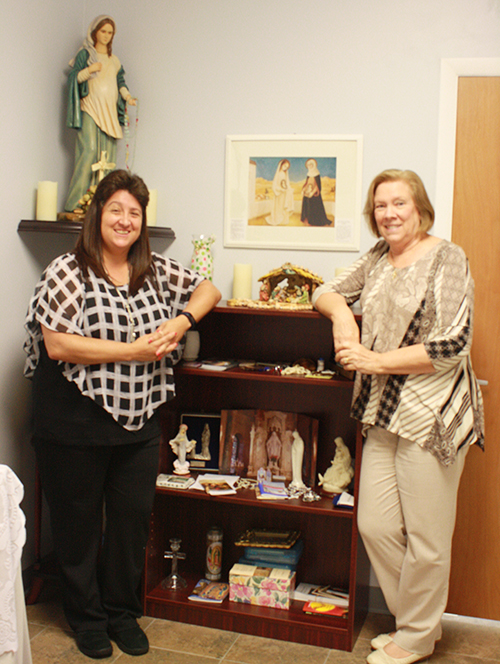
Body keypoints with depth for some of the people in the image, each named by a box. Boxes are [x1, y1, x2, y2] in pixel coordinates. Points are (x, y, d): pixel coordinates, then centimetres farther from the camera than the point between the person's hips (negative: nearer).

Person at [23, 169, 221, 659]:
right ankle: (86, 616, 31)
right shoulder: (67, 271, -9)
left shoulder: (156, 270, 6)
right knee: (78, 521, 11)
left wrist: (183, 320, -3)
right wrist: (133, 350, -19)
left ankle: (122, 610, 33)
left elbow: (207, 289, 18)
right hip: (74, 425, -4)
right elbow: (57, 344, -18)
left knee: (133, 517, 13)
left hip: (140, 421, 5)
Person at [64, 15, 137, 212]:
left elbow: (120, 81, 21)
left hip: (110, 112, 5)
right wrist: (89, 69, -17)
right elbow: (73, 77, 0)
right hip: (89, 109, -5)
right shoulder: (85, 54, 7)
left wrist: (127, 96, 2)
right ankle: (76, 202, -18)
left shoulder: (114, 59, 22)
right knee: (89, 151, -17)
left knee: (107, 156, -4)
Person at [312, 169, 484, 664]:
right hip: (383, 416, 7)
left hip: (433, 415, -7)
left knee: (425, 539, 4)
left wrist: (374, 361, -14)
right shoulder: (376, 259, 13)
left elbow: (451, 346, -15)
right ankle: (421, 622, 31)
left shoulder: (446, 259, -8)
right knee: (375, 526, 10)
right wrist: (341, 312, -3)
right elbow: (327, 292, 21)